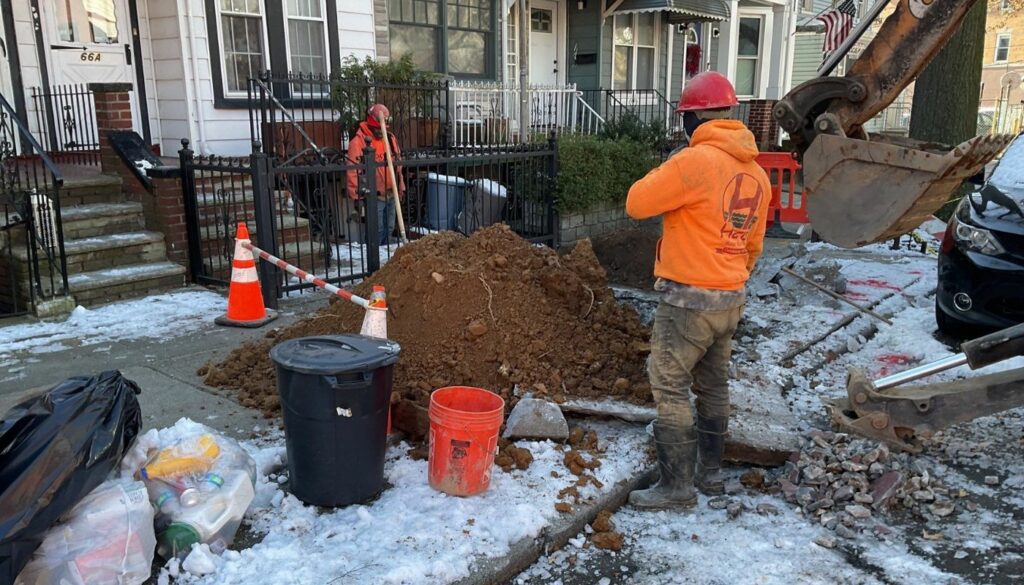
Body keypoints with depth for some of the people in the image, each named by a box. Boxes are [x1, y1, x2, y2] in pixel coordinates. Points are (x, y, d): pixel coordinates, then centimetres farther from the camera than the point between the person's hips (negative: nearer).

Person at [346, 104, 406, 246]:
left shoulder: (391, 138, 10)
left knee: (389, 228, 17)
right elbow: (353, 170, -16)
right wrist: (355, 195, -17)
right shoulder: (358, 141, -14)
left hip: (391, 194, 7)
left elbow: (398, 165, 18)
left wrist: (401, 187, 18)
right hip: (373, 196, -7)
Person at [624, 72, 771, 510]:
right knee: (713, 386, 19)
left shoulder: (695, 161, -18)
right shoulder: (757, 174, 8)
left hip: (688, 298, -8)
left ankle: (677, 486, 6)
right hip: (731, 299, 8)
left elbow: (636, 203, -13)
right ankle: (711, 472, 31)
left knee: (670, 388, 0)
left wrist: (664, 174, 4)